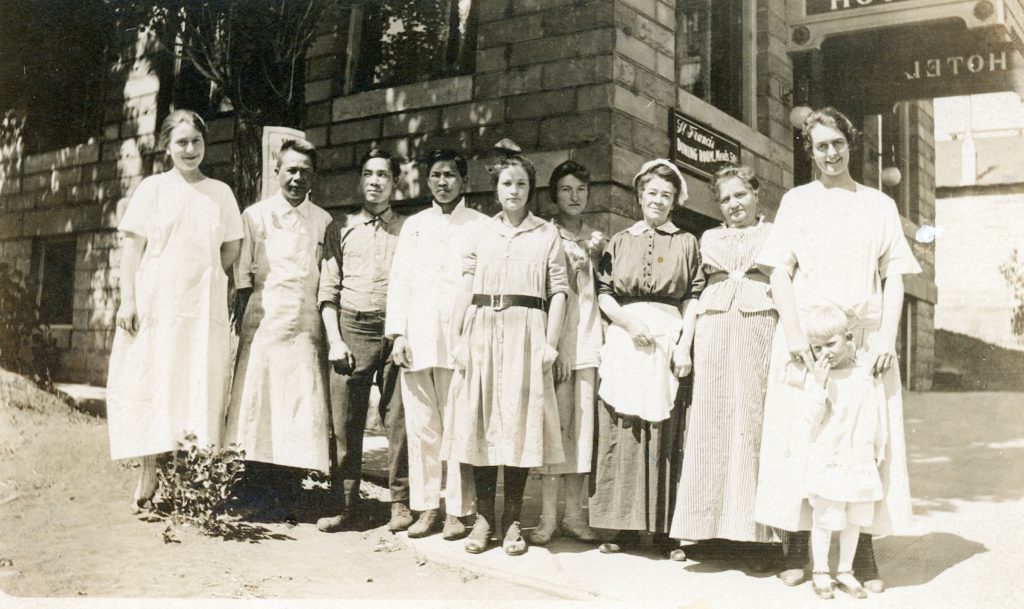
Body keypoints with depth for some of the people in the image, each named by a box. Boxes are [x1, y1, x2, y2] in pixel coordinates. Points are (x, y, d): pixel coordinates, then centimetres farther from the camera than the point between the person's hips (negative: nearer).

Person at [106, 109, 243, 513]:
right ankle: (149, 473, 5)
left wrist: (201, 278, 1)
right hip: (155, 303, -2)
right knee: (151, 382, -1)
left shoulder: (220, 193, 10)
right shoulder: (152, 188, 5)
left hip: (203, 307, 2)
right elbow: (133, 248, 0)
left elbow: (231, 250, 13)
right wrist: (128, 299, -8)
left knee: (199, 386, 0)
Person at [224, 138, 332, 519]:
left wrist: (328, 332, 7)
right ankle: (255, 491, 3)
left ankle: (289, 493, 5)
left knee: (301, 408, -3)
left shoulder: (323, 222, 12)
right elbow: (241, 277, 7)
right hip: (264, 321, -1)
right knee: (257, 402, -4)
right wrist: (241, 320, 0)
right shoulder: (255, 216, 8)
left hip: (306, 327, 2)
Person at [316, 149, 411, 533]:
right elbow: (328, 289, 9)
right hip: (352, 329, 1)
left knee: (399, 418, -1)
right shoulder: (341, 229, 14)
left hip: (396, 331, -1)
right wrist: (334, 340, -1)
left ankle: (401, 503, 8)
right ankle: (348, 506, 10)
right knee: (345, 421, 1)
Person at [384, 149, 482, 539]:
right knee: (421, 426, 3)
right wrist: (397, 334, 3)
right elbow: (399, 282, 13)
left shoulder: (481, 226, 7)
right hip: (417, 340, 3)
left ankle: (458, 510, 4)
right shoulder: (414, 226, 18)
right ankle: (426, 506, 11)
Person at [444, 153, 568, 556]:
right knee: (480, 422, 1)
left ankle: (512, 519, 7)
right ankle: (483, 516, 10)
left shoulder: (547, 234, 8)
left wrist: (550, 343, -7)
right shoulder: (481, 234, 13)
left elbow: (558, 292, 2)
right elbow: (465, 289, 9)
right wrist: (457, 338, 0)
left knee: (520, 422, -2)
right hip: (482, 331, 2)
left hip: (525, 333, -2)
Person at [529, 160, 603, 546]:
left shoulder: (597, 240, 18)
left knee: (583, 423, 2)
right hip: (555, 339, -4)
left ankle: (574, 514, 8)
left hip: (589, 340, 4)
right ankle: (548, 516, -1)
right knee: (555, 422, -7)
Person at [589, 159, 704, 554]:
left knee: (665, 433, -2)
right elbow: (603, 291, 8)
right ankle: (623, 525, 3)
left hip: (669, 339, -1)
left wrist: (685, 343, -7)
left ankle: (663, 526, 4)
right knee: (622, 432, -2)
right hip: (624, 340, 1)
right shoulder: (620, 241, 15)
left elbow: (694, 295, 5)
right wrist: (629, 322, -9)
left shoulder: (686, 243, 12)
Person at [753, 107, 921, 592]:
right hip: (804, 337, -1)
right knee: (800, 436, -3)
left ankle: (863, 552, 7)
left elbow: (894, 278, 9)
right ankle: (797, 548, 3)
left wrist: (888, 337, -5)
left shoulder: (879, 205, 13)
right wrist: (794, 333, -10)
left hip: (865, 339, 1)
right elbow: (779, 273, 3)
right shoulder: (796, 201, 11)